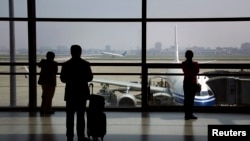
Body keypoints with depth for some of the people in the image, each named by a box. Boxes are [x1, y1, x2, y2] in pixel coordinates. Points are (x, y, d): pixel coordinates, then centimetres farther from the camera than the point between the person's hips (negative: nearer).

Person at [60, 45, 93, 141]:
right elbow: (90, 78, -3)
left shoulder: (66, 65, -5)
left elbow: (63, 79, -3)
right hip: (82, 93, 0)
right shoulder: (85, 64, -7)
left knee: (70, 116, 8)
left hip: (70, 93, 0)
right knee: (80, 115, 6)